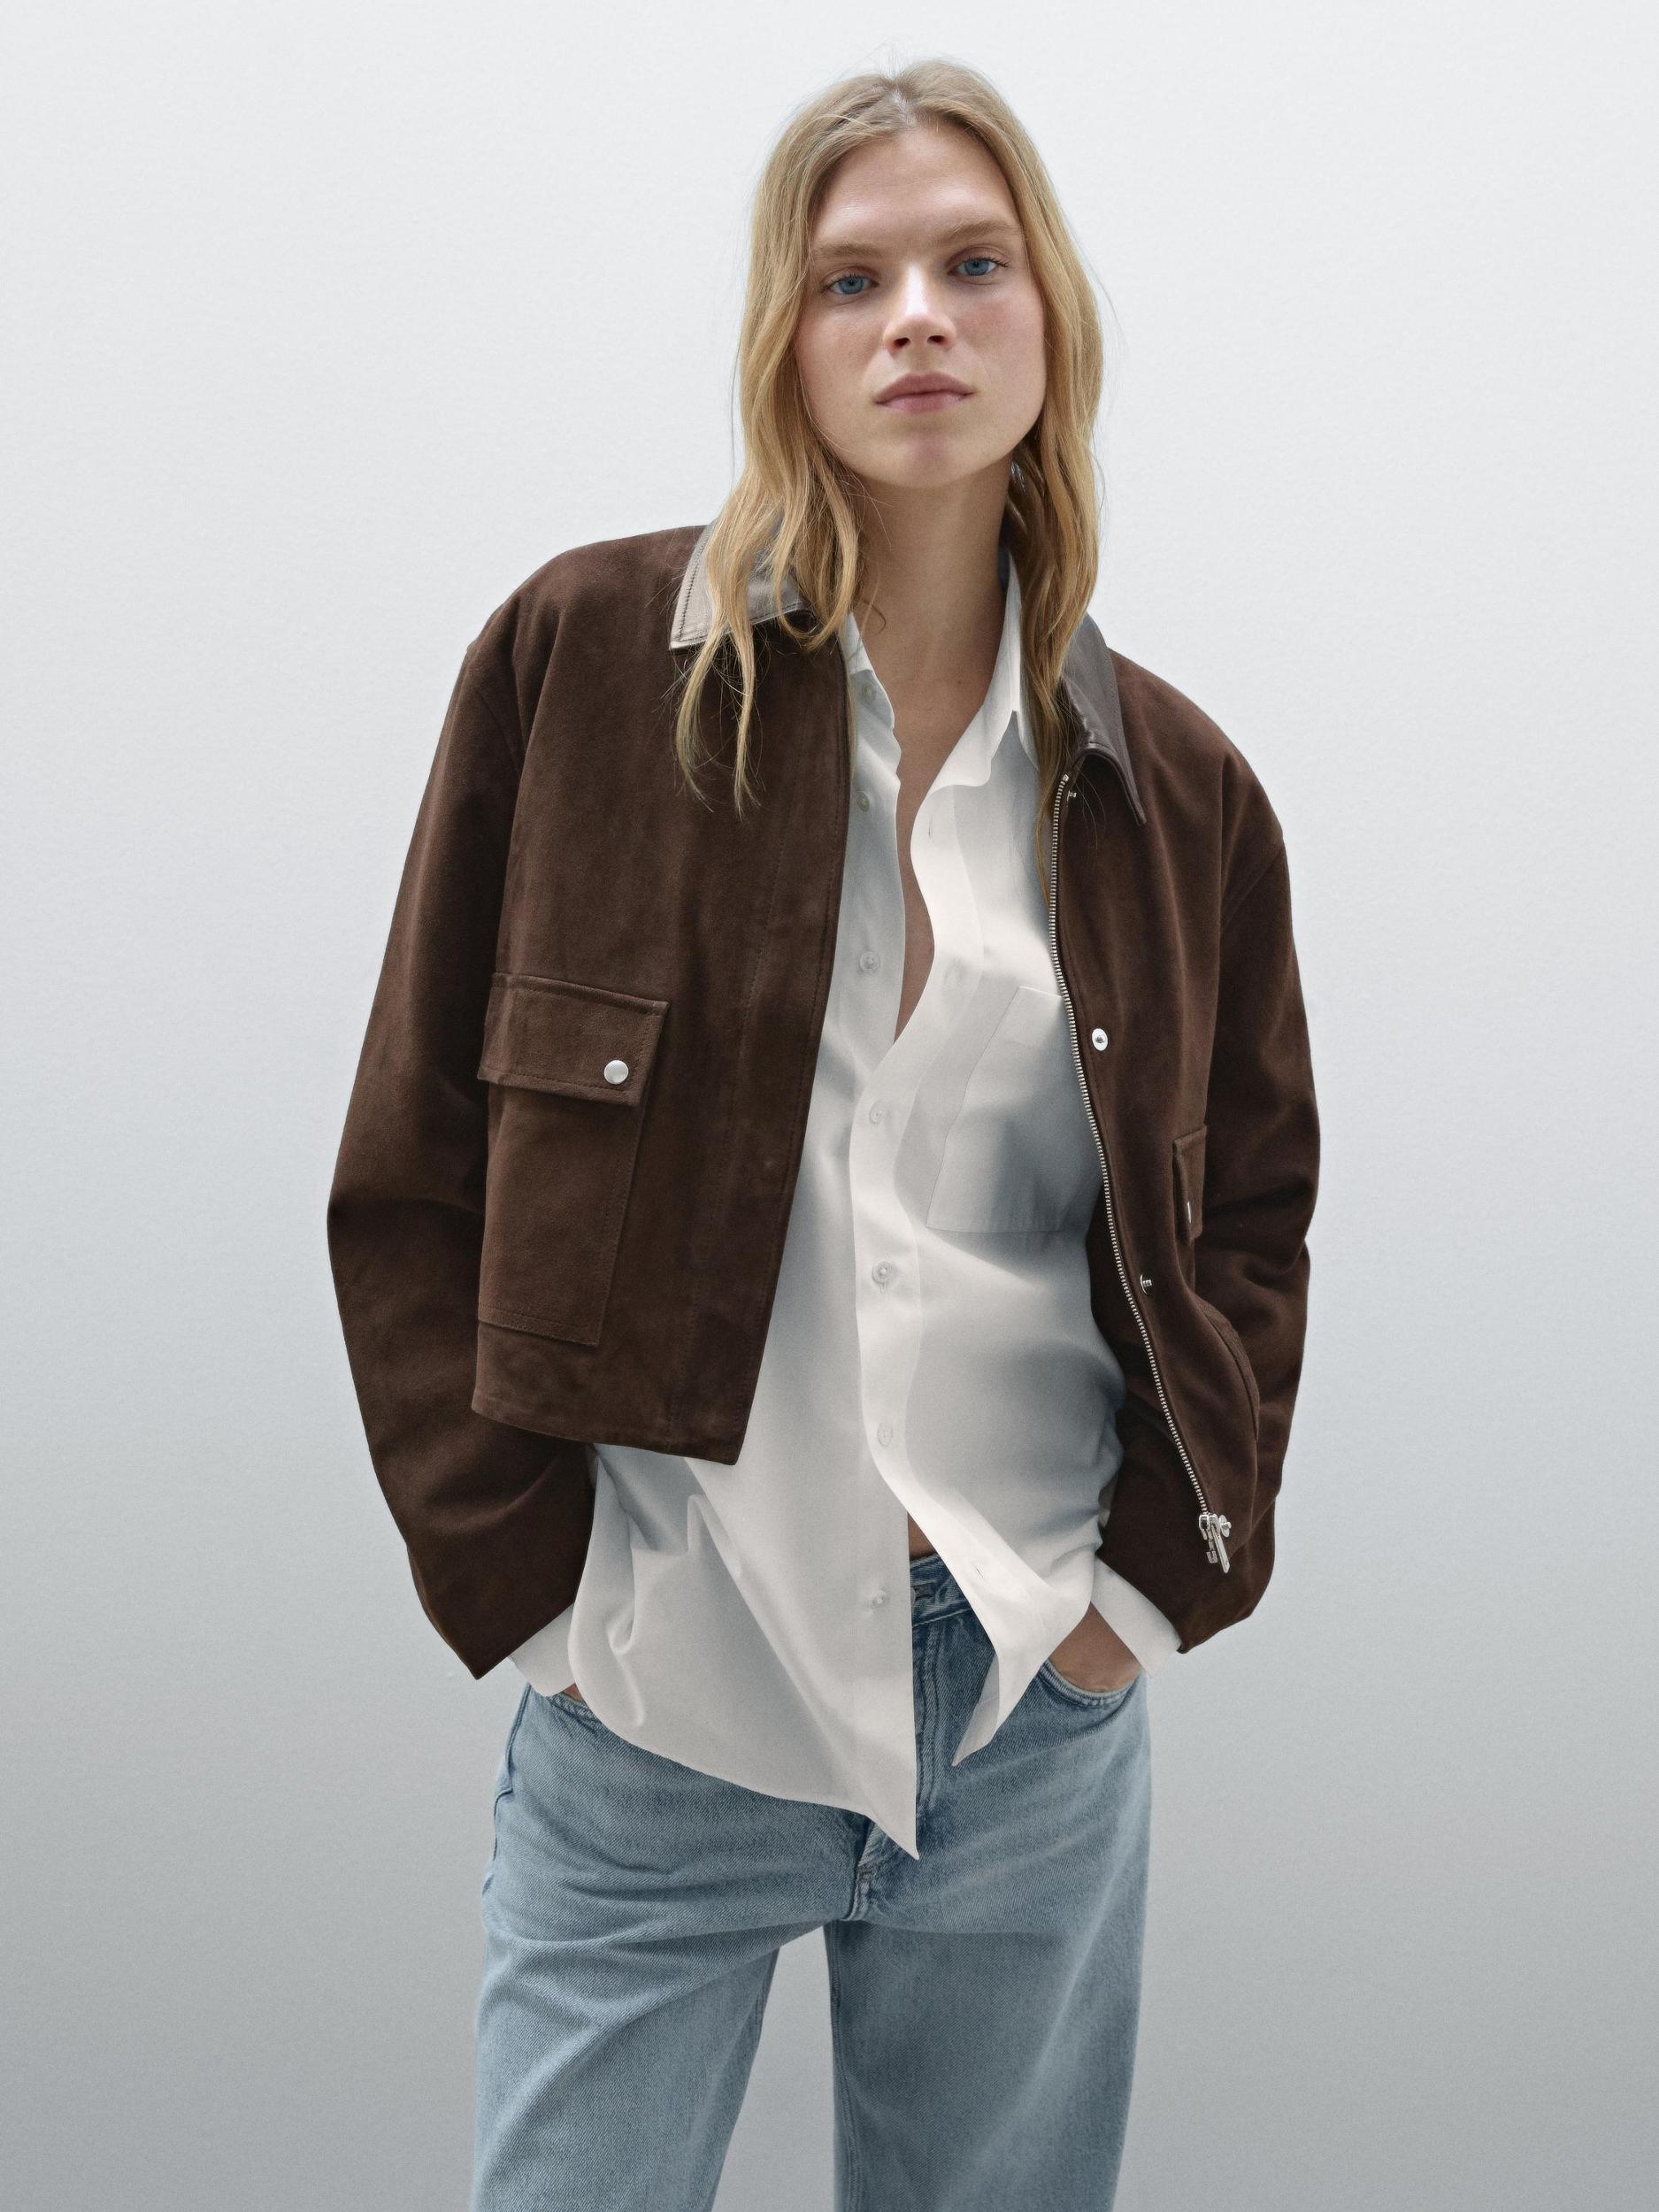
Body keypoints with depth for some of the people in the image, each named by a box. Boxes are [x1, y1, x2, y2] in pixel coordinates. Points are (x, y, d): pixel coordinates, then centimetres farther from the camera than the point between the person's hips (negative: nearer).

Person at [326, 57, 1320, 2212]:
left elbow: (1253, 1216, 12)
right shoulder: (586, 655, -4)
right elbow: (413, 1167, -2)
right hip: (655, 1708, -2)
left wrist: (1163, 1573, 1)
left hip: (1044, 1717, 3)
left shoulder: (1177, 787, 4)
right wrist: (521, 1574, -7)